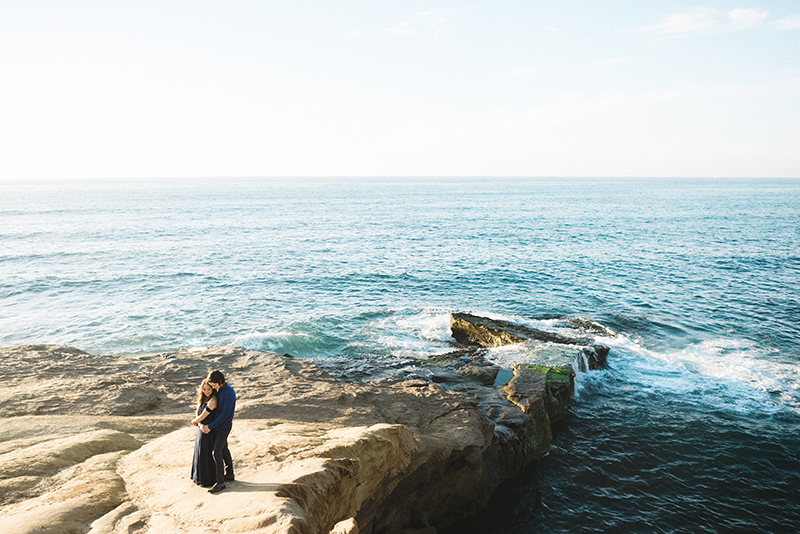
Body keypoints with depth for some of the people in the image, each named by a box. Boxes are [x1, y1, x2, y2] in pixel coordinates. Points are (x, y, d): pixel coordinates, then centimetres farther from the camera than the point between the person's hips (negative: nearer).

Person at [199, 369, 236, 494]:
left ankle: (220, 482, -5)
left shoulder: (229, 393, -24)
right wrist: (201, 423, -1)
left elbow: (225, 414, -24)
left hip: (224, 427, -9)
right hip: (217, 425, 9)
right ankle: (229, 474, 34)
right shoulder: (218, 390, 4)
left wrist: (210, 427, -20)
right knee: (224, 450, 19)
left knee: (216, 452, -12)